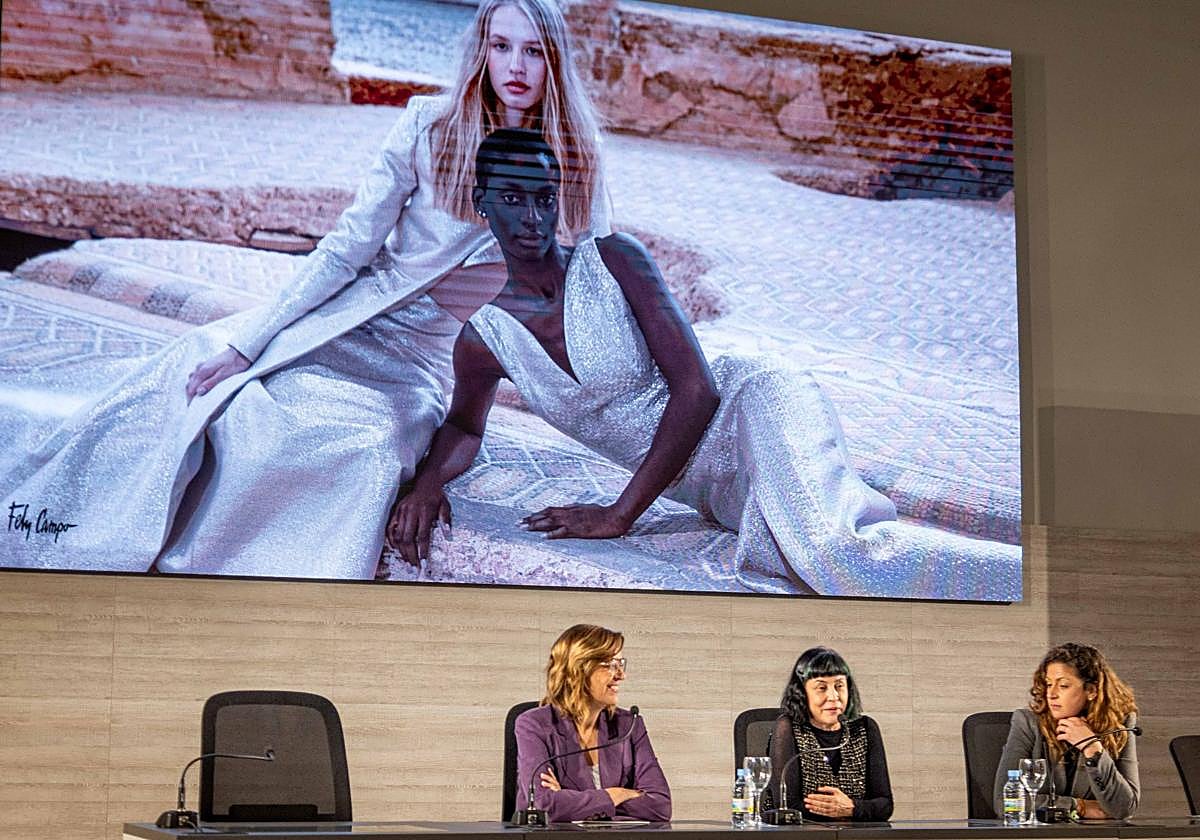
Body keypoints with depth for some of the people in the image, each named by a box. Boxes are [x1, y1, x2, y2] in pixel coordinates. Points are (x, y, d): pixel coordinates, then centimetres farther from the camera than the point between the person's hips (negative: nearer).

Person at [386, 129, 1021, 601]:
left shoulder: (611, 260, -3)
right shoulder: (484, 340, 10)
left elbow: (697, 389, -10)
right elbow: (464, 427, 30)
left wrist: (620, 515, -13)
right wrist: (427, 482, 4)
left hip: (752, 401, -5)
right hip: (722, 492, 5)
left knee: (831, 550, -37)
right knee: (773, 565, -33)